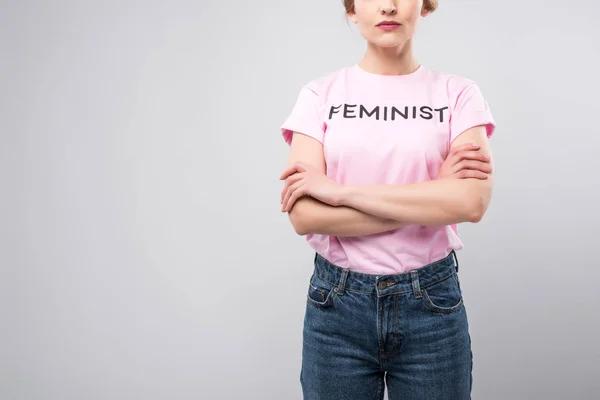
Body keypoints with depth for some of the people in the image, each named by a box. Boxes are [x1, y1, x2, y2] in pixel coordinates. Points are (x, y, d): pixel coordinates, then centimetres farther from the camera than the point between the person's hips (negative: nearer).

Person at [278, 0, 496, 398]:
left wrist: (340, 190, -17)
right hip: (337, 301, 0)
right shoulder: (321, 93, -2)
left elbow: (472, 201, -17)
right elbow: (303, 215, -13)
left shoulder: (458, 92, -1)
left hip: (432, 303, 0)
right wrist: (433, 197, -15)